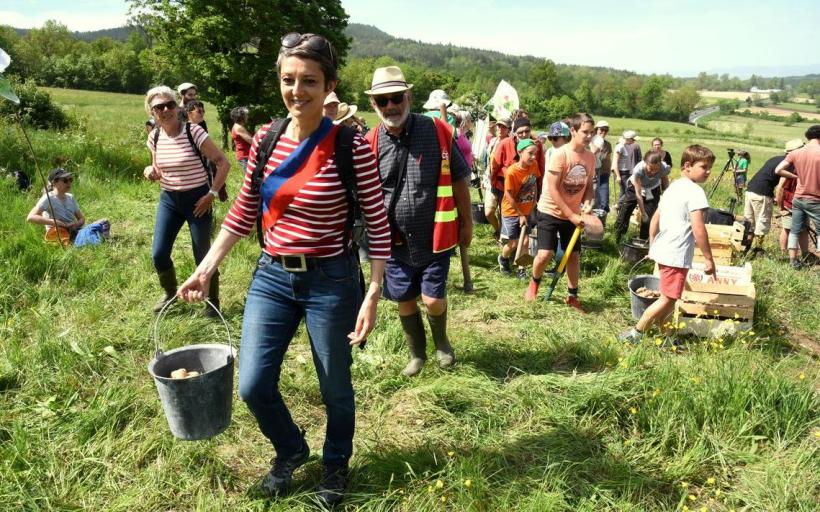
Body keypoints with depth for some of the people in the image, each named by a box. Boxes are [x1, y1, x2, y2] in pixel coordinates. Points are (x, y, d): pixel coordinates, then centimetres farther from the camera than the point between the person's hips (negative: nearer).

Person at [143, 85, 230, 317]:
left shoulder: (193, 132, -15)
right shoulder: (154, 137, 1)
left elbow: (223, 163, -12)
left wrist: (212, 194, -15)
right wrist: (151, 171, -7)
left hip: (197, 200, -5)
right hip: (168, 199, 5)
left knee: (203, 256, 1)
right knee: (158, 254, 2)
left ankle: (213, 303, 22)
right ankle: (170, 292, 31)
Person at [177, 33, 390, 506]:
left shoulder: (351, 147, -14)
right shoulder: (266, 139, 0)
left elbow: (378, 225, -10)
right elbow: (244, 213, 9)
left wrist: (373, 295, -14)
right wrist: (207, 269, 7)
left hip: (331, 281, -4)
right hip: (271, 277, 4)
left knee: (335, 387, 13)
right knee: (254, 386, 6)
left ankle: (336, 464, 43)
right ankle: (291, 450, 38)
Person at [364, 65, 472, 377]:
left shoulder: (438, 132, -10)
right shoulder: (371, 143, -5)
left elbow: (459, 179, -1)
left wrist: (466, 223, 3)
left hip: (435, 236, -2)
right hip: (396, 240, 2)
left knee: (433, 300, -1)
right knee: (405, 301, 13)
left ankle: (441, 341, 33)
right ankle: (417, 354, 38)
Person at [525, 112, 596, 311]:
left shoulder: (590, 157, -2)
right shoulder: (560, 154, -20)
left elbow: (588, 186, 10)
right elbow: (552, 189, -22)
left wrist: (586, 204, -11)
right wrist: (572, 215, -22)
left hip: (573, 214, 5)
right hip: (550, 211, -5)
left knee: (574, 255, 7)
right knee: (545, 254, -13)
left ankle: (573, 296, 24)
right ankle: (534, 283, 18)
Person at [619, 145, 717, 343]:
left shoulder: (673, 187, 14)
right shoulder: (695, 192, -14)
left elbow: (655, 220, 18)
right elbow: (698, 230, -19)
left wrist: (652, 246, 26)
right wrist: (709, 258, -13)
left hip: (663, 250, 9)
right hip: (677, 255, -9)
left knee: (669, 297, 19)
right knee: (668, 299, -2)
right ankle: (634, 335, 2)